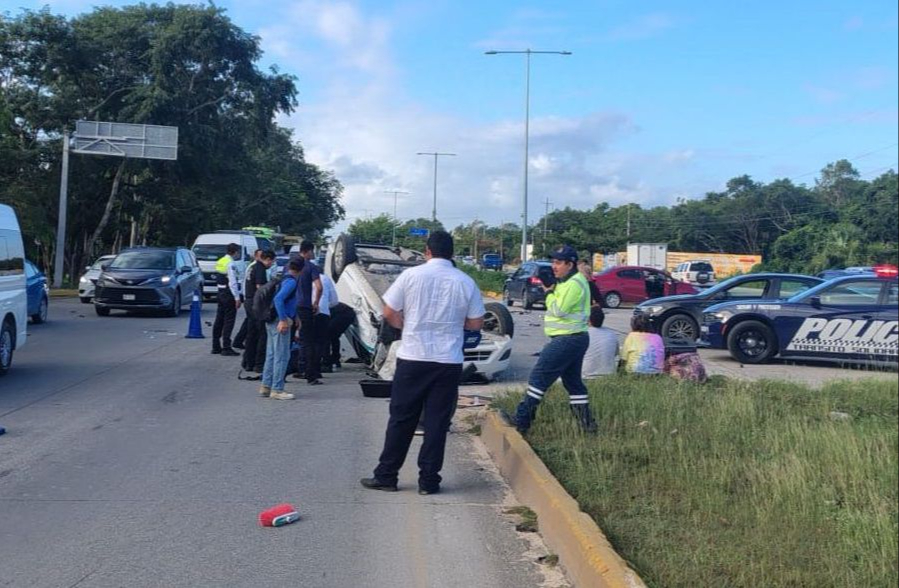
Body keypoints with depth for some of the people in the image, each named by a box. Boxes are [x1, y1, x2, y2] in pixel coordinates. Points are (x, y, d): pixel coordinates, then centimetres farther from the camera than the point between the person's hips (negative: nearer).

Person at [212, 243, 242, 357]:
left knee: (219, 320, 13)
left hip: (221, 293, 9)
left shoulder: (220, 262, 13)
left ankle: (216, 346, 20)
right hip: (229, 295, -9)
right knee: (229, 321, -5)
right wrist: (237, 297, -19)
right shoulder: (231, 263, -16)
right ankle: (226, 348, -4)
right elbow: (233, 282, -21)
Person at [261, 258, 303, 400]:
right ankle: (277, 390, -3)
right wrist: (283, 320, -26)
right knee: (282, 356, -5)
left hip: (272, 321, 10)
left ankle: (266, 386, 19)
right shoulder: (291, 281, -13)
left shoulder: (283, 279, 15)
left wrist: (294, 317, 31)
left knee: (271, 355, 14)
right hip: (280, 322, -10)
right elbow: (278, 299, -26)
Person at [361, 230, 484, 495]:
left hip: (412, 358, -1)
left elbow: (389, 313, -1)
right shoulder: (466, 282, 0)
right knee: (437, 423, 7)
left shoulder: (411, 275, -4)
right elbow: (476, 323, 5)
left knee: (401, 420, 8)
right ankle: (428, 480, 10)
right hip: (448, 362, 1)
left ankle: (386, 476, 15)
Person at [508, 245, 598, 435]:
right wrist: (551, 292, 3)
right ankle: (586, 423, 19)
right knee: (573, 381, 15)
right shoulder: (567, 281, 17)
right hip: (573, 338, 11)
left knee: (539, 376, -8)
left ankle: (522, 420, -5)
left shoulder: (574, 283, -16)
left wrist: (550, 294, -7)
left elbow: (559, 310, -21)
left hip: (567, 339, -11)